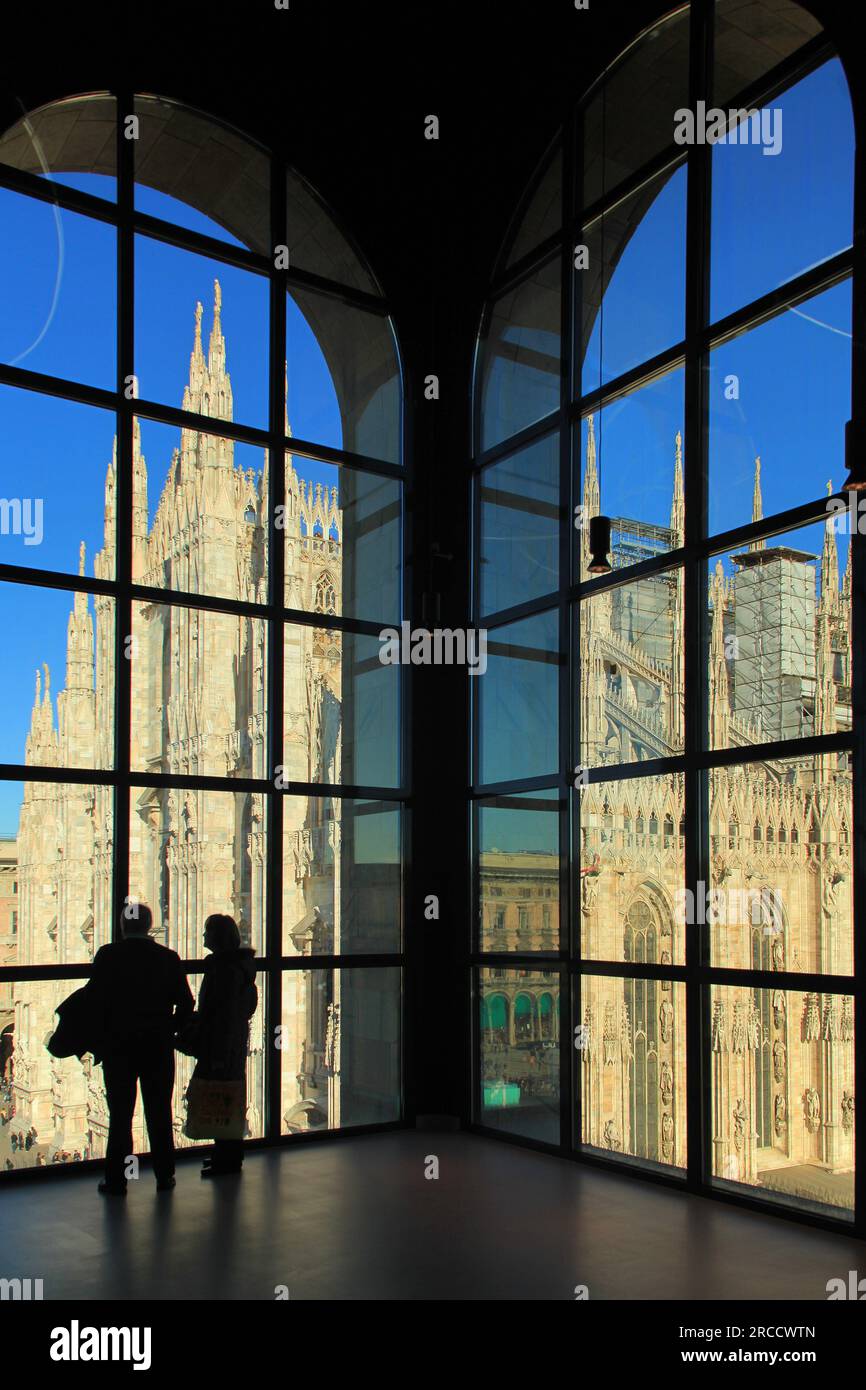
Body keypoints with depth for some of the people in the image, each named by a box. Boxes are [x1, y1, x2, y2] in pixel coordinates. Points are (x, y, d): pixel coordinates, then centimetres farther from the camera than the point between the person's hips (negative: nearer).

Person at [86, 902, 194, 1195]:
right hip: (159, 1046, 1)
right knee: (160, 1113, 10)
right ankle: (164, 1177, 16)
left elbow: (94, 999, -10)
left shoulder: (107, 955, -7)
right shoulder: (168, 957, -2)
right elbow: (185, 1003, -2)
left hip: (118, 1045, -1)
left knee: (120, 1114, 6)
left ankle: (116, 1180, 9)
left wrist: (101, 1034, 6)